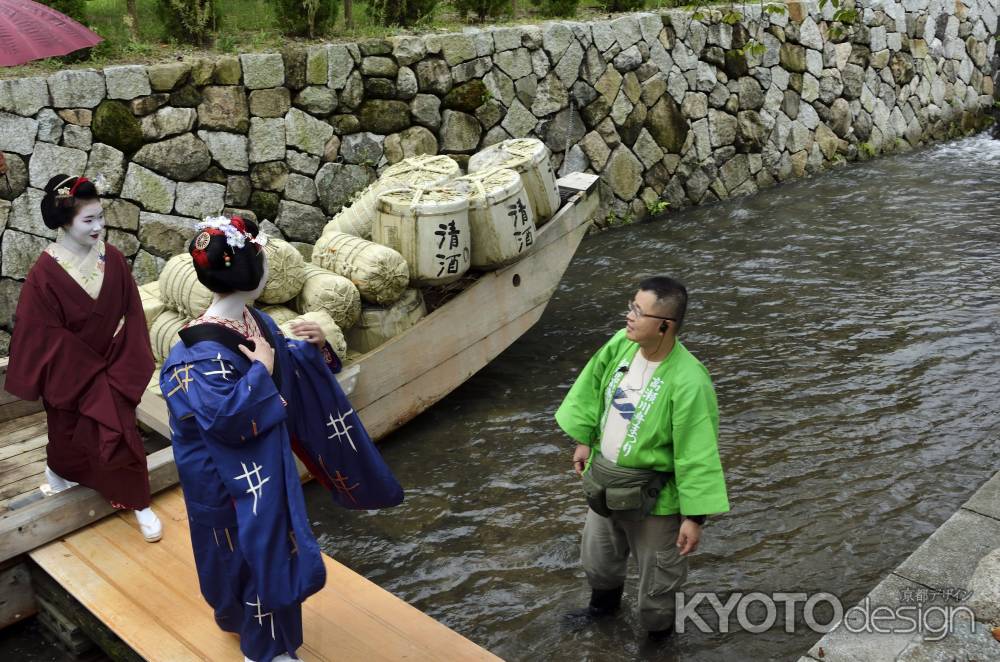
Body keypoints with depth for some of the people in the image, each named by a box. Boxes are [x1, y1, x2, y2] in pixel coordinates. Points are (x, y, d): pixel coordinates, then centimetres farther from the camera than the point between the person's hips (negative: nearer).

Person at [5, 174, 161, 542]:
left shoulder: (113, 258, -10)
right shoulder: (44, 274, -20)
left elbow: (131, 314, -4)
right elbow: (47, 336, -16)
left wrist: (124, 366, -9)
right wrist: (91, 373, -14)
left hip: (111, 369, 2)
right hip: (68, 373, -2)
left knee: (120, 433, 4)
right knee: (69, 430, 19)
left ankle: (140, 504, 16)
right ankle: (60, 473, 49)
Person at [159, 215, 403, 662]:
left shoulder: (256, 322, -3)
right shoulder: (202, 349, -28)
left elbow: (291, 372, 8)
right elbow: (226, 416, -35)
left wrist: (316, 347, -12)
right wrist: (261, 370, -26)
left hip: (265, 459, 8)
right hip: (228, 475, -8)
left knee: (270, 542, 24)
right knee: (252, 548, 9)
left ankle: (238, 614, 52)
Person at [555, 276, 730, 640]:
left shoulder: (688, 382, -31)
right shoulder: (621, 344, -13)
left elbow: (696, 455, -26)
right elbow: (591, 387, 5)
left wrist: (695, 515, -22)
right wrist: (584, 438, 11)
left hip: (653, 498, -7)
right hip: (603, 481, 7)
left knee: (658, 578, 17)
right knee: (597, 556, 31)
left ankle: (658, 634, 45)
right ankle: (603, 604, 62)